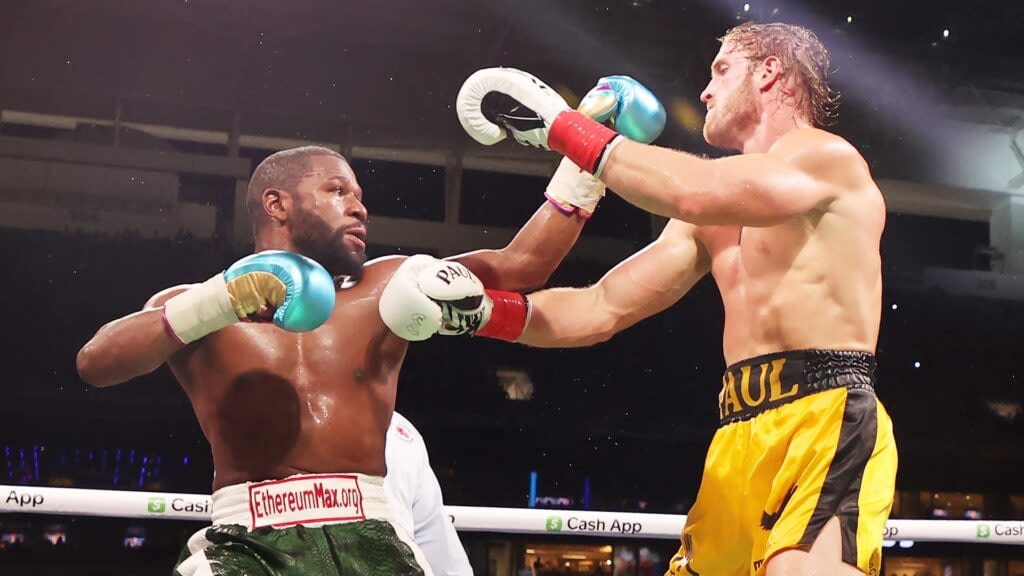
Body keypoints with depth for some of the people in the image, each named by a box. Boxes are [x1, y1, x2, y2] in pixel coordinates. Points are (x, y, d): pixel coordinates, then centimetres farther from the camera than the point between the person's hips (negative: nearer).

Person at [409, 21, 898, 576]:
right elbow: (601, 310, 18)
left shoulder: (829, 158, -1)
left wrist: (558, 123, -12)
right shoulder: (714, 215, 24)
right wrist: (482, 309, 2)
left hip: (826, 421, -8)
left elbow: (697, 192, -20)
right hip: (740, 437, 8)